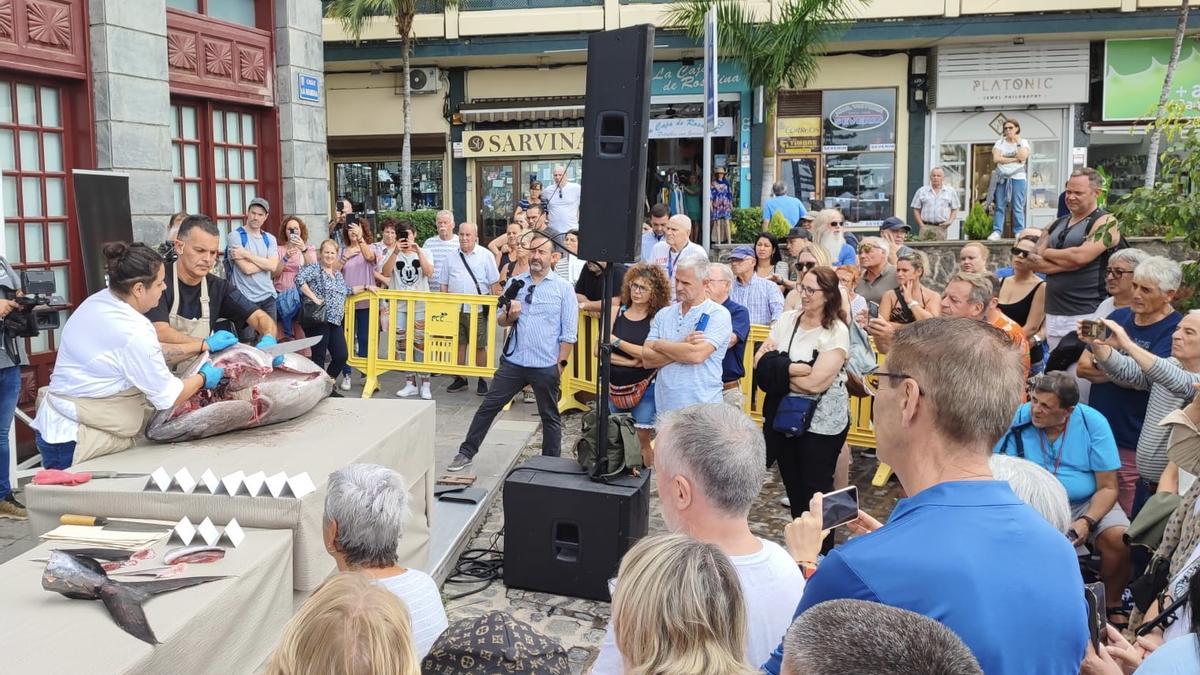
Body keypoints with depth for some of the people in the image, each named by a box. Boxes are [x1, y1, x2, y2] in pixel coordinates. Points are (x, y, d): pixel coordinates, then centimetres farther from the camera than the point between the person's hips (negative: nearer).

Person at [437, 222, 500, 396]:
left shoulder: (485, 256, 0)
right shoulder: (451, 258, 10)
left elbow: (494, 283, -1)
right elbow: (443, 284, 15)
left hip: (478, 310, -3)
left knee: (479, 346, 1)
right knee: (458, 344, 9)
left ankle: (482, 380, 12)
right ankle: (460, 378, 20)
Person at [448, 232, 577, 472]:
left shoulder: (563, 288, -2)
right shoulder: (515, 283, 7)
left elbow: (569, 333, -3)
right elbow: (500, 319, 13)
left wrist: (560, 364, -6)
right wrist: (509, 316, -10)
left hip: (546, 366, -3)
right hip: (513, 361, 3)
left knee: (550, 417, 10)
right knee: (488, 407, 5)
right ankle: (467, 453, 17)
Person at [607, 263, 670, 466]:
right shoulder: (616, 311, 0)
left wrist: (616, 341, -14)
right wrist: (630, 362, -13)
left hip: (644, 387, -3)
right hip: (613, 385, 3)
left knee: (642, 439, 3)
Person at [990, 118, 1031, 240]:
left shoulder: (1023, 142, 7)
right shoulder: (1000, 142, 10)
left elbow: (1022, 157, -12)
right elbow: (996, 158, -6)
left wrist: (1017, 142, -6)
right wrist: (1014, 159, -8)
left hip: (1018, 178, -2)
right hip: (1002, 178, 2)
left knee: (1018, 207, -4)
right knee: (1000, 207, -2)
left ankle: (1019, 232, -1)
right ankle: (996, 232, -4)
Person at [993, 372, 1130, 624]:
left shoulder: (1093, 422, -8)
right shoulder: (1019, 419, -10)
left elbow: (1108, 487, -6)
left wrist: (1087, 522, -22)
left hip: (1086, 503, 1)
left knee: (1120, 539, -26)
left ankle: (1112, 605, 3)